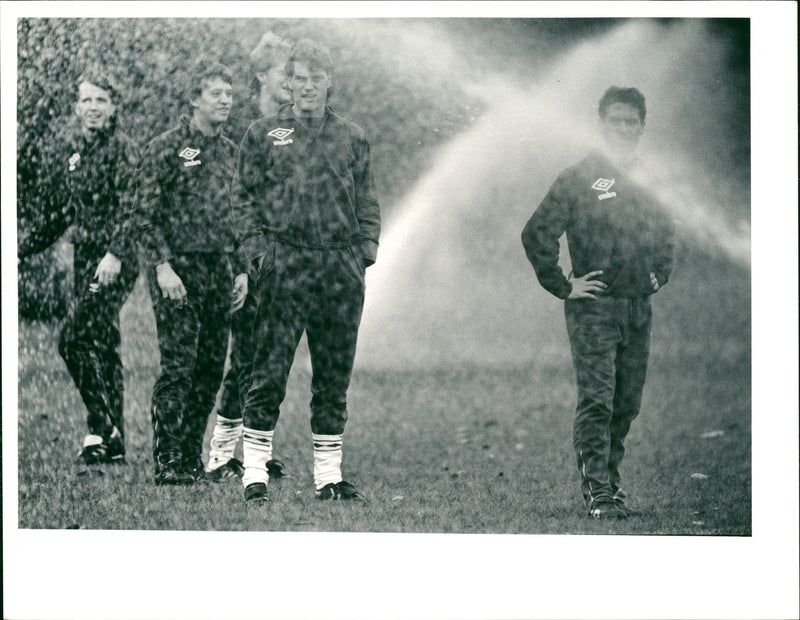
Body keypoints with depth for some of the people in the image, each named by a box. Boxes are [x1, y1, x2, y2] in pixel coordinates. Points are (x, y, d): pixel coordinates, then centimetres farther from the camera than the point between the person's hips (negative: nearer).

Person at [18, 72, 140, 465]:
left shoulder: (123, 150, -7)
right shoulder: (67, 149, 12)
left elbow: (131, 209, -17)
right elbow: (55, 212, 21)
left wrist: (115, 254, -28)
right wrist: (23, 251, 18)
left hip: (115, 262, -7)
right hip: (85, 257, 7)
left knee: (74, 339, -17)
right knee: (100, 346, 9)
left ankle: (102, 428, -10)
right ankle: (114, 443, 13)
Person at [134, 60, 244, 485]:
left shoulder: (231, 152, 13)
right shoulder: (166, 149, -5)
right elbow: (146, 215, -8)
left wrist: (243, 270, 11)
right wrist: (163, 267, -16)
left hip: (220, 270, 6)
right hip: (178, 268, -6)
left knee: (211, 368, 6)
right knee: (178, 366, -10)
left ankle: (192, 459, 13)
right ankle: (167, 463, -7)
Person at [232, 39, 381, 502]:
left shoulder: (352, 138, 13)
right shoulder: (263, 135, 7)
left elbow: (367, 200, 16)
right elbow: (245, 199, 7)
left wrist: (367, 246, 1)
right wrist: (256, 248, -6)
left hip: (341, 269, 3)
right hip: (285, 267, -3)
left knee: (335, 376, 6)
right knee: (270, 374, -6)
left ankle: (329, 476, 13)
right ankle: (255, 473, -1)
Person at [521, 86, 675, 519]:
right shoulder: (578, 179, -4)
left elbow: (665, 232, 31)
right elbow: (536, 235, -6)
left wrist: (660, 274, 18)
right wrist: (562, 286, -7)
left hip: (639, 308, 5)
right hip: (593, 308, -5)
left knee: (627, 403, 8)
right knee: (596, 401, -12)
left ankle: (609, 479, 18)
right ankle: (597, 492, -14)